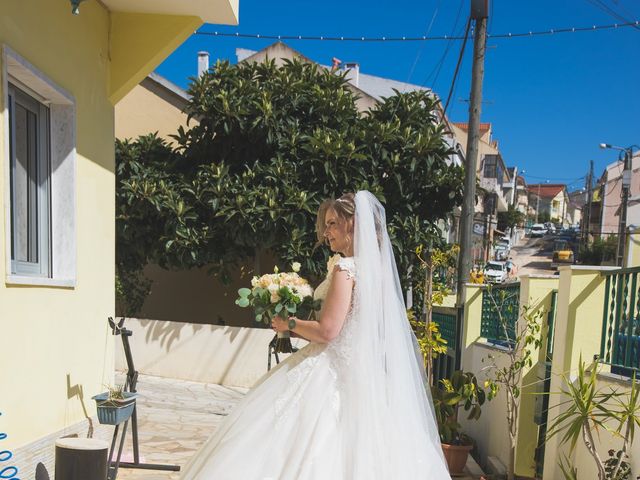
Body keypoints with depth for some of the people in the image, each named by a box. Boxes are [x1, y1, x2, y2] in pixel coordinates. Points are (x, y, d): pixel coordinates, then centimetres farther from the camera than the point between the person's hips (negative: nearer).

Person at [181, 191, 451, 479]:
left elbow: (327, 331, -20)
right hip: (364, 371, 9)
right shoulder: (374, 265, 9)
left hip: (334, 369, -8)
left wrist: (289, 324, -4)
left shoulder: (345, 267, -16)